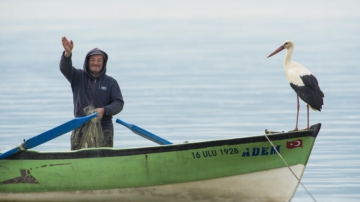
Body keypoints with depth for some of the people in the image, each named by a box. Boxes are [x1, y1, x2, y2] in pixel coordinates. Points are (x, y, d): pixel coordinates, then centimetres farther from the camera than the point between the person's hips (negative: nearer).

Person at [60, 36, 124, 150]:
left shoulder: (111, 82, 9)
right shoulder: (78, 77, 10)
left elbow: (119, 103, 3)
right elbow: (65, 68, -8)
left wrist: (104, 110, -16)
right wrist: (67, 53, -29)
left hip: (104, 129, 0)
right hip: (80, 129, 0)